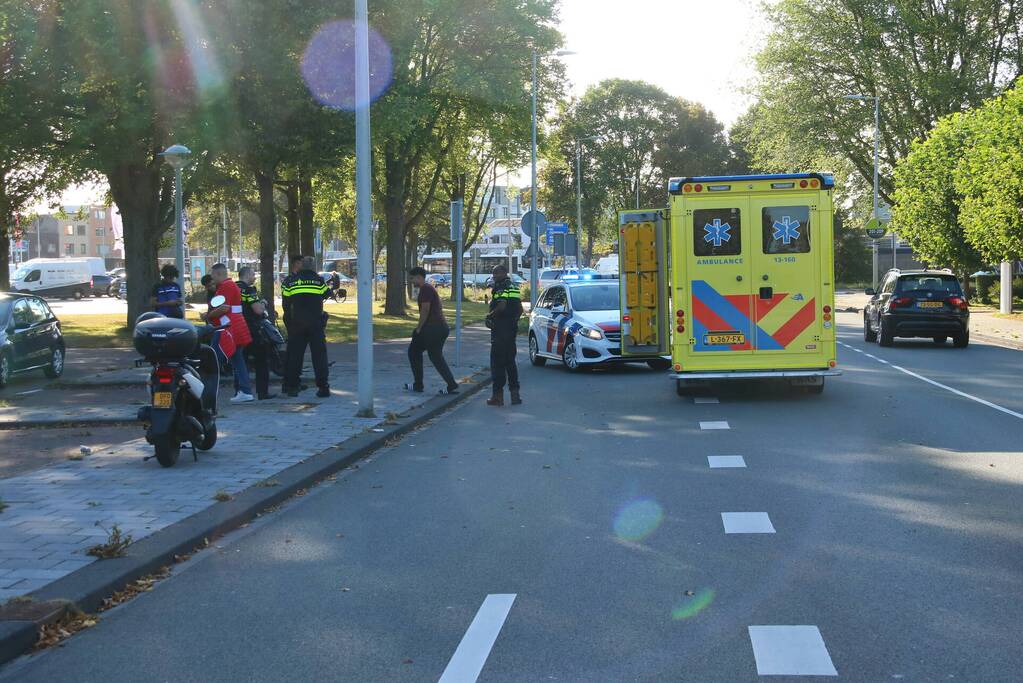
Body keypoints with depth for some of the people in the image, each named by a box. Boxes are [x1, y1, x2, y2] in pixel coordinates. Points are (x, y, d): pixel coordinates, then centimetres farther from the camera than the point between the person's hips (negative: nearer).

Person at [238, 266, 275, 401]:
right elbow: (258, 310, -20)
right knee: (261, 362, 1)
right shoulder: (248, 289, -13)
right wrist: (263, 302, 1)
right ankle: (263, 392, -1)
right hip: (252, 330, -7)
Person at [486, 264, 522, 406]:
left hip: (500, 329, -8)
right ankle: (515, 393, 14)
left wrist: (490, 315, -11)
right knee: (510, 361, 15)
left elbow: (502, 306, -25)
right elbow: (520, 309, 17)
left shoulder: (500, 287, -13)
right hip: (512, 328, 8)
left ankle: (498, 395, -4)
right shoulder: (514, 287, 14)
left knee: (497, 362, -3)